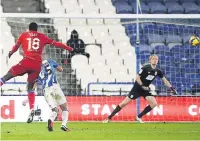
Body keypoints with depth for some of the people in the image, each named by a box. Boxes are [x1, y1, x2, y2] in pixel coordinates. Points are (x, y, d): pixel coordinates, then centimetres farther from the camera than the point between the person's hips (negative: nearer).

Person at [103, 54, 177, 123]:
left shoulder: (157, 71, 0)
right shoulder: (145, 68, -16)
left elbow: (165, 80, 8)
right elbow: (137, 77, -15)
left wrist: (172, 88, 4)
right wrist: (142, 86, -23)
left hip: (145, 89, 6)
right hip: (137, 88, -6)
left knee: (154, 103, -10)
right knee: (125, 103, -9)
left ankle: (139, 117, 4)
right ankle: (109, 118, -2)